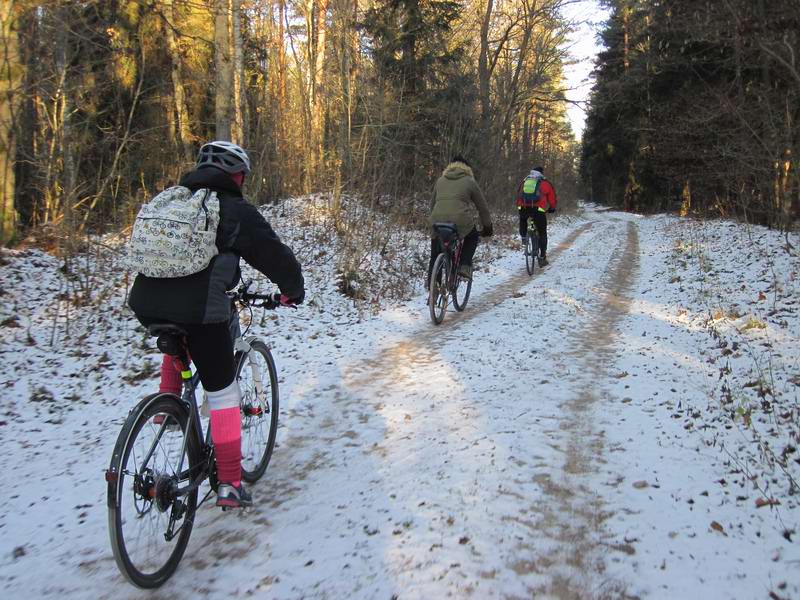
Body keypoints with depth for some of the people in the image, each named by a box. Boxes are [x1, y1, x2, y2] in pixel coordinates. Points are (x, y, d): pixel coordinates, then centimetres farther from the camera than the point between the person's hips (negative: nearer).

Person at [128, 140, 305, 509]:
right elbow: (274, 255, 5)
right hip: (199, 309, -5)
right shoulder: (236, 210, 4)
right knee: (223, 394, 7)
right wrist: (293, 290, 24)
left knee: (179, 339, 40)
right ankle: (229, 485, 11)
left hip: (145, 304, 6)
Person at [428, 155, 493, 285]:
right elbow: (482, 206, 17)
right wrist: (487, 227, 27)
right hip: (461, 221, -3)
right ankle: (464, 266, 14)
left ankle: (430, 280, 12)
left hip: (437, 221, 3)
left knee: (435, 254, 18)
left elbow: (432, 203, 29)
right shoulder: (469, 181, 13)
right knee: (472, 236, 27)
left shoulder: (440, 181, 23)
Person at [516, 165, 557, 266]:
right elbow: (552, 196, 21)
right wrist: (552, 208, 38)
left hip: (523, 209, 2)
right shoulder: (545, 183, 15)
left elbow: (518, 196, 27)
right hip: (538, 210, -2)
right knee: (542, 234, 11)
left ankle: (523, 237, 25)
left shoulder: (524, 181, 23)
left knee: (522, 220, 40)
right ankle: (542, 258, 11)